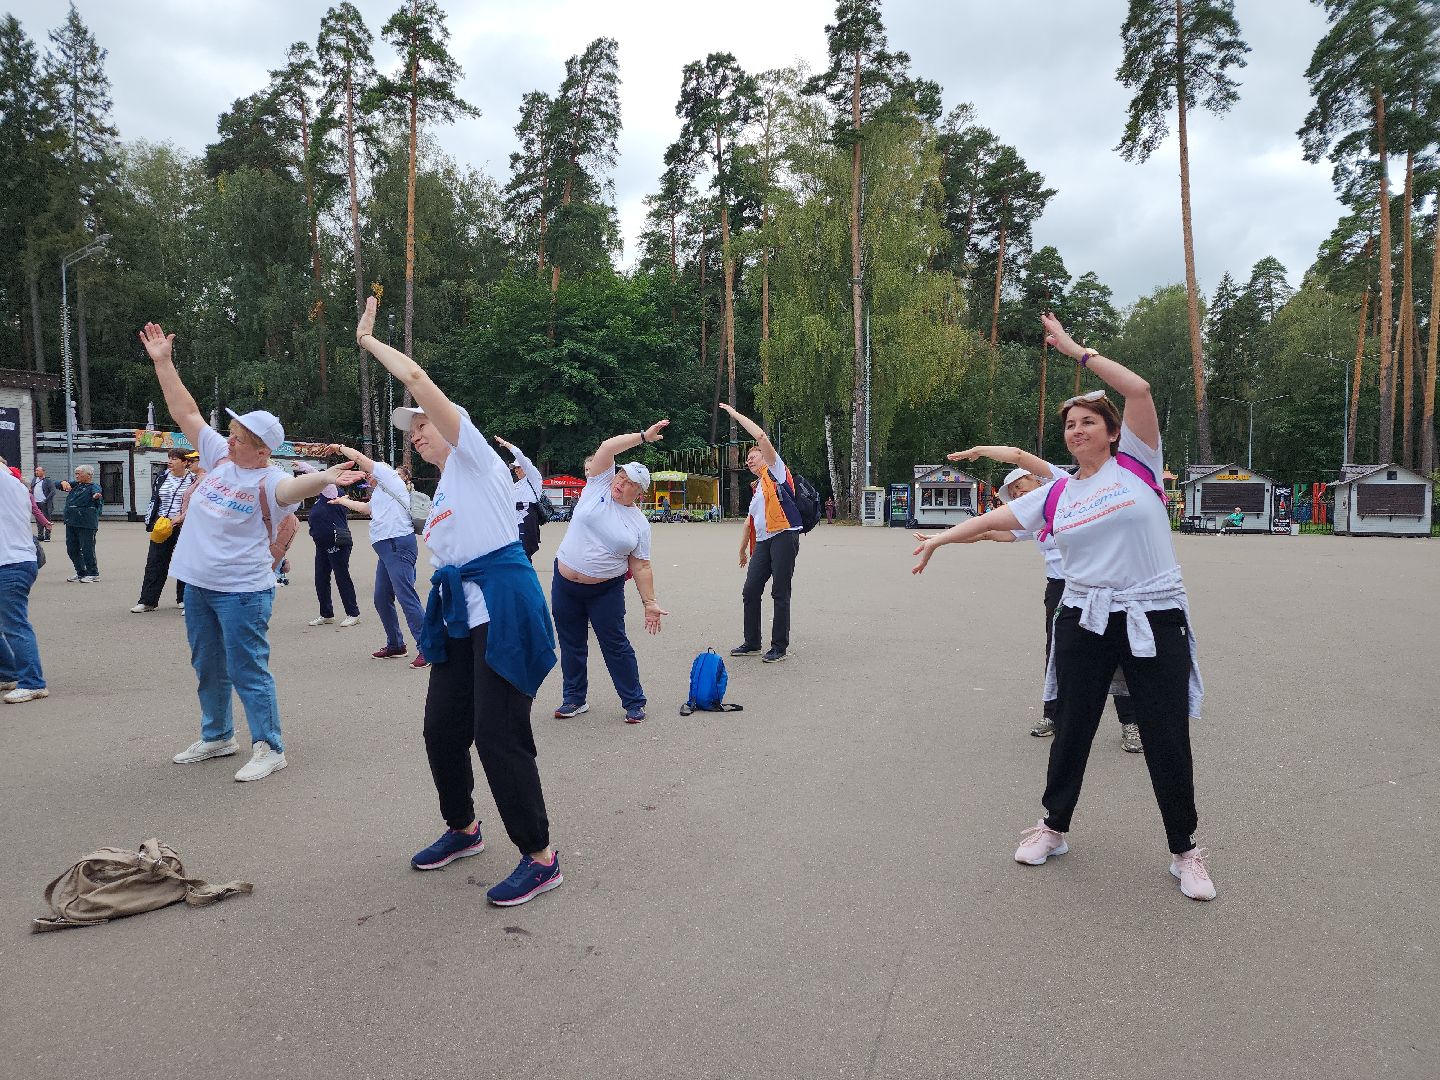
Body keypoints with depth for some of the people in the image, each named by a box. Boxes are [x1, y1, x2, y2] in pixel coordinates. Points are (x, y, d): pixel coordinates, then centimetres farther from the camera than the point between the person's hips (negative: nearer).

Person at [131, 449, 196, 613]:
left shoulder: (193, 480, -4)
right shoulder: (161, 479, 10)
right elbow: (154, 501, 16)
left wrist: (181, 518, -17)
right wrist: (151, 522, 8)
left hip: (184, 526, -4)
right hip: (161, 526, 4)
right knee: (154, 562, 1)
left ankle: (183, 599, 18)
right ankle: (147, 601, 3)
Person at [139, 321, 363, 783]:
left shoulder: (269, 481, -18)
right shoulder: (219, 457, 2)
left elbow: (294, 487, -41)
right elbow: (185, 411, 11)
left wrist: (323, 478, -63)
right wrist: (163, 362, 10)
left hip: (242, 591, -8)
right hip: (197, 586, 8)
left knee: (248, 671, -2)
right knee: (207, 668, 20)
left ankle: (268, 748, 9)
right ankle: (216, 736, 37)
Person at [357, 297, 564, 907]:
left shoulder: (473, 455, 1)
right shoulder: (443, 491, 25)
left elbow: (418, 380, -9)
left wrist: (367, 340, 5)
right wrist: (435, 635, 20)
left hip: (503, 606, -9)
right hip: (458, 612, 9)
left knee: (499, 735, -9)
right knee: (442, 727, 11)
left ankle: (540, 857, 2)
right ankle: (463, 829, 33)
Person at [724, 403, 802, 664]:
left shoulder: (775, 470, 4)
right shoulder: (757, 488, 26)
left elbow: (761, 436, -7)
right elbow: (750, 520, 30)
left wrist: (736, 414, 1)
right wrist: (743, 548, 29)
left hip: (784, 536, -8)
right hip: (763, 541, 8)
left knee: (780, 593, -4)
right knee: (750, 591, 5)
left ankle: (779, 647, 3)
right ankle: (752, 643, 18)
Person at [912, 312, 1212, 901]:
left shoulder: (1136, 462, -1)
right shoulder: (1057, 494, 8)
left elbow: (1139, 389, -12)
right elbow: (996, 517, 11)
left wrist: (1076, 350, -9)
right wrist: (939, 539, 10)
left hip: (1155, 619, -3)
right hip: (1085, 621, 3)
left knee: (1167, 738, 2)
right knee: (1072, 728, 11)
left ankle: (1185, 850, 22)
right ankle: (1053, 827, 30)